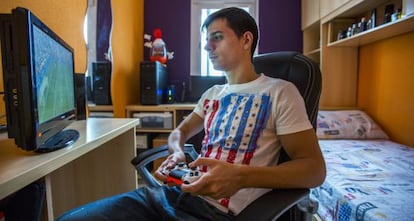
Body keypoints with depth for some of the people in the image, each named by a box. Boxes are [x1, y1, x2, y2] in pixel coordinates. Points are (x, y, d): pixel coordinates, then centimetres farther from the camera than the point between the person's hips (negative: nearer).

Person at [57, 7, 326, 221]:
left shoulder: (280, 92, -4)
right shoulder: (212, 94, 16)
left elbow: (315, 169, -8)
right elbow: (180, 131, 27)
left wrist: (241, 176, -23)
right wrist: (178, 153, 2)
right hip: (173, 193, 6)